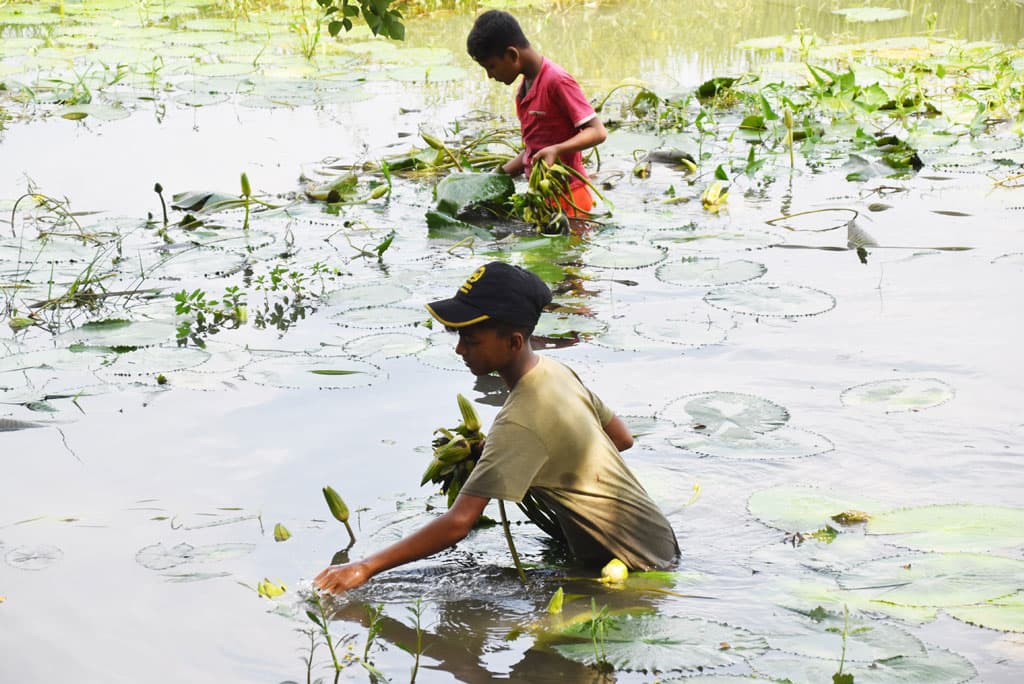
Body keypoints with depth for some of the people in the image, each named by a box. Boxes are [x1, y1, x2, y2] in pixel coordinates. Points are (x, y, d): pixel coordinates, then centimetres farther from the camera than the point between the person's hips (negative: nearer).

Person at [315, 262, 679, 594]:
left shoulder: (520, 423, -29)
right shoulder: (555, 370, -3)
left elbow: (457, 524, -33)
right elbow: (622, 437, 10)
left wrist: (366, 567, -29)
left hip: (639, 565, -9)